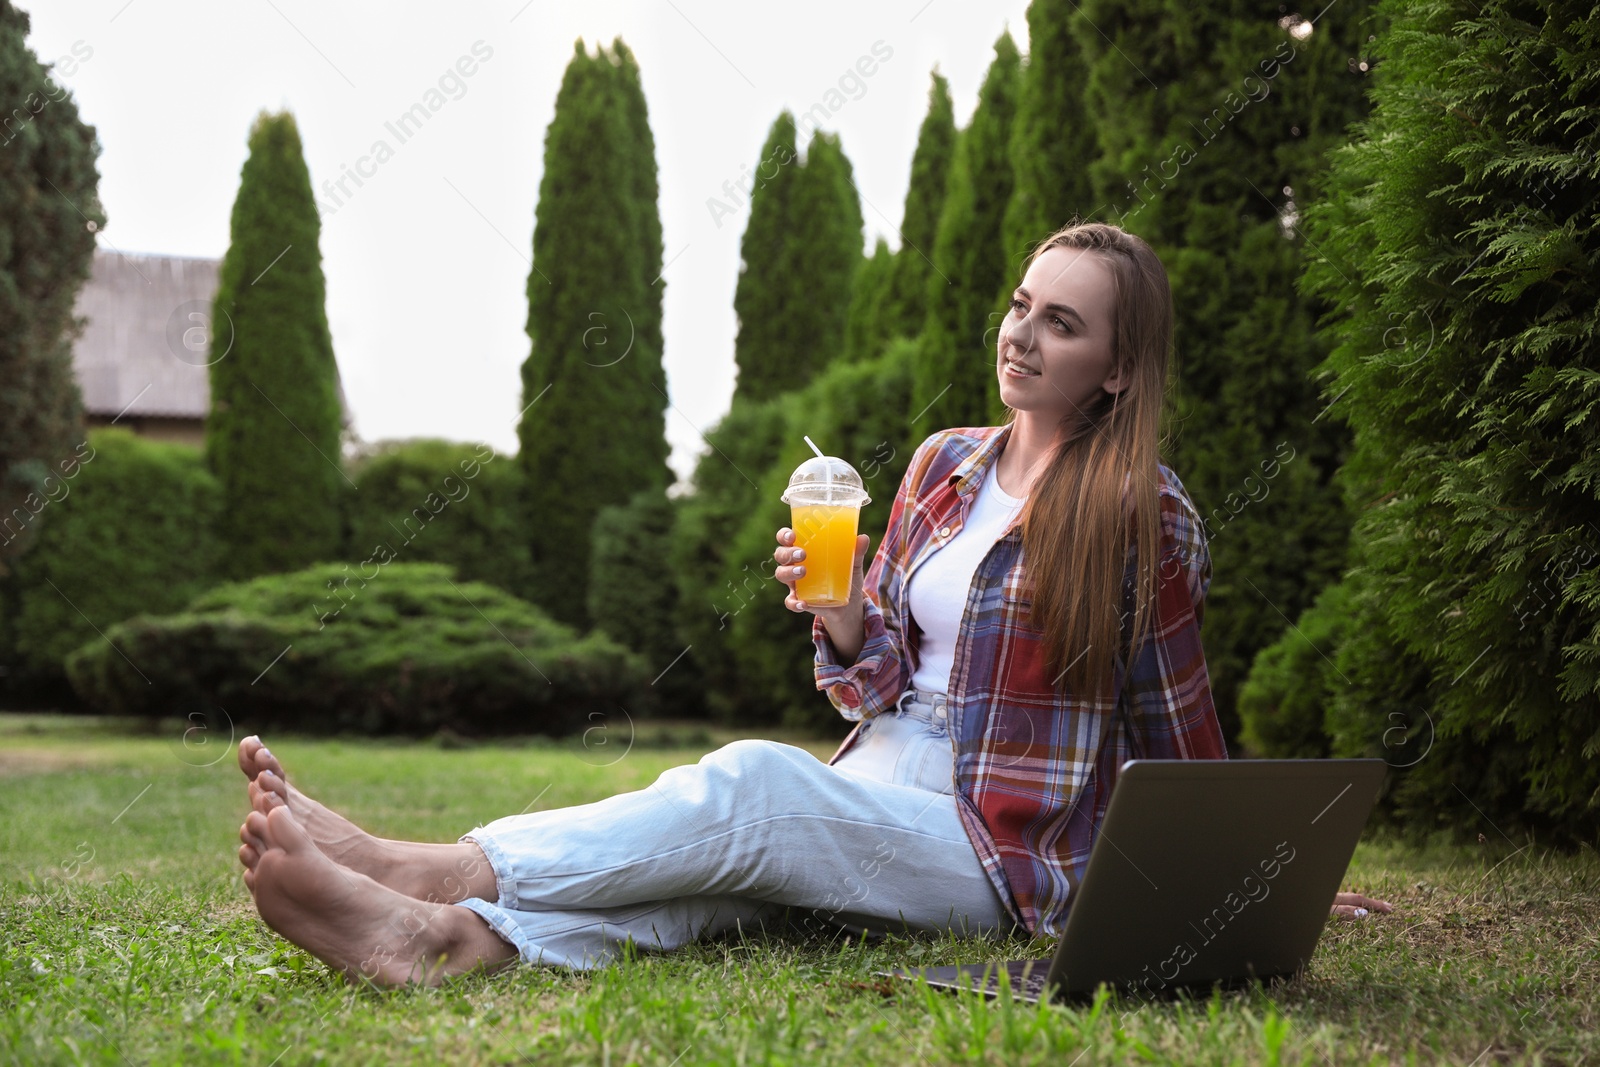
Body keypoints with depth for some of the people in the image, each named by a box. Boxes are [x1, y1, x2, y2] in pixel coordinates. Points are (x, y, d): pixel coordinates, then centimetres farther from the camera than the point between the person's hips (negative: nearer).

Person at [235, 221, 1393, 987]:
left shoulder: (1146, 514, -3)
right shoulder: (944, 462, 13)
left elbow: (1179, 725, 6)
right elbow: (881, 683, 13)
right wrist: (839, 616, -8)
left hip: (1006, 853, -5)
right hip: (874, 798, 5)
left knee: (748, 785, -31)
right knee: (720, 870, -28)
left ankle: (434, 871, -44)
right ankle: (452, 935, -55)